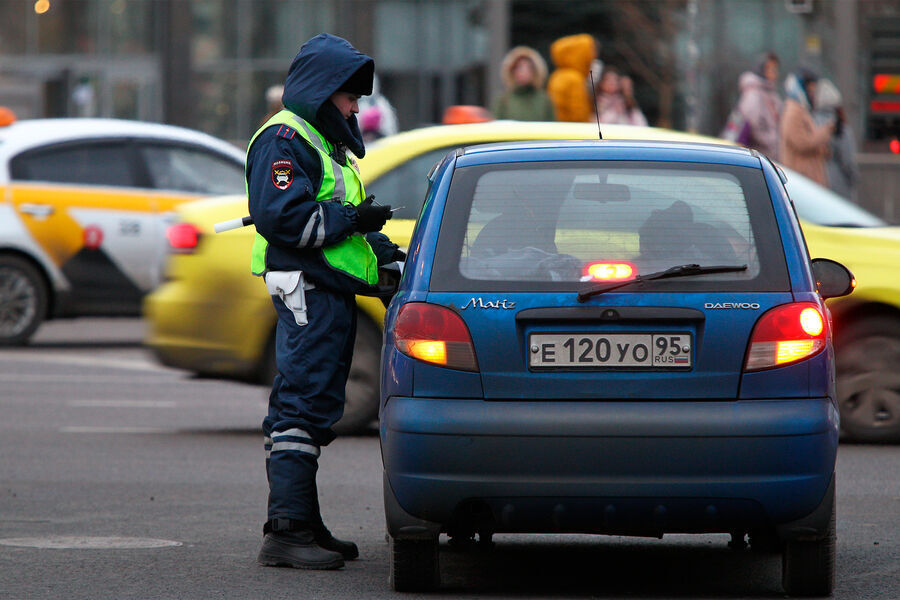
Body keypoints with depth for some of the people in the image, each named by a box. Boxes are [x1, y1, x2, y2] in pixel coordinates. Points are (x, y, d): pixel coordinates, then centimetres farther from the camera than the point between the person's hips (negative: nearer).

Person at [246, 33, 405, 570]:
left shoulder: (324, 143, 25)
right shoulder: (284, 140, -9)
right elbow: (282, 215, -21)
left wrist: (379, 248, 17)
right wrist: (350, 221, -17)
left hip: (331, 295, 11)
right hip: (308, 293, -11)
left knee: (312, 410, 14)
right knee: (305, 406, -14)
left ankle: (304, 526, 19)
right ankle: (287, 531, -17)